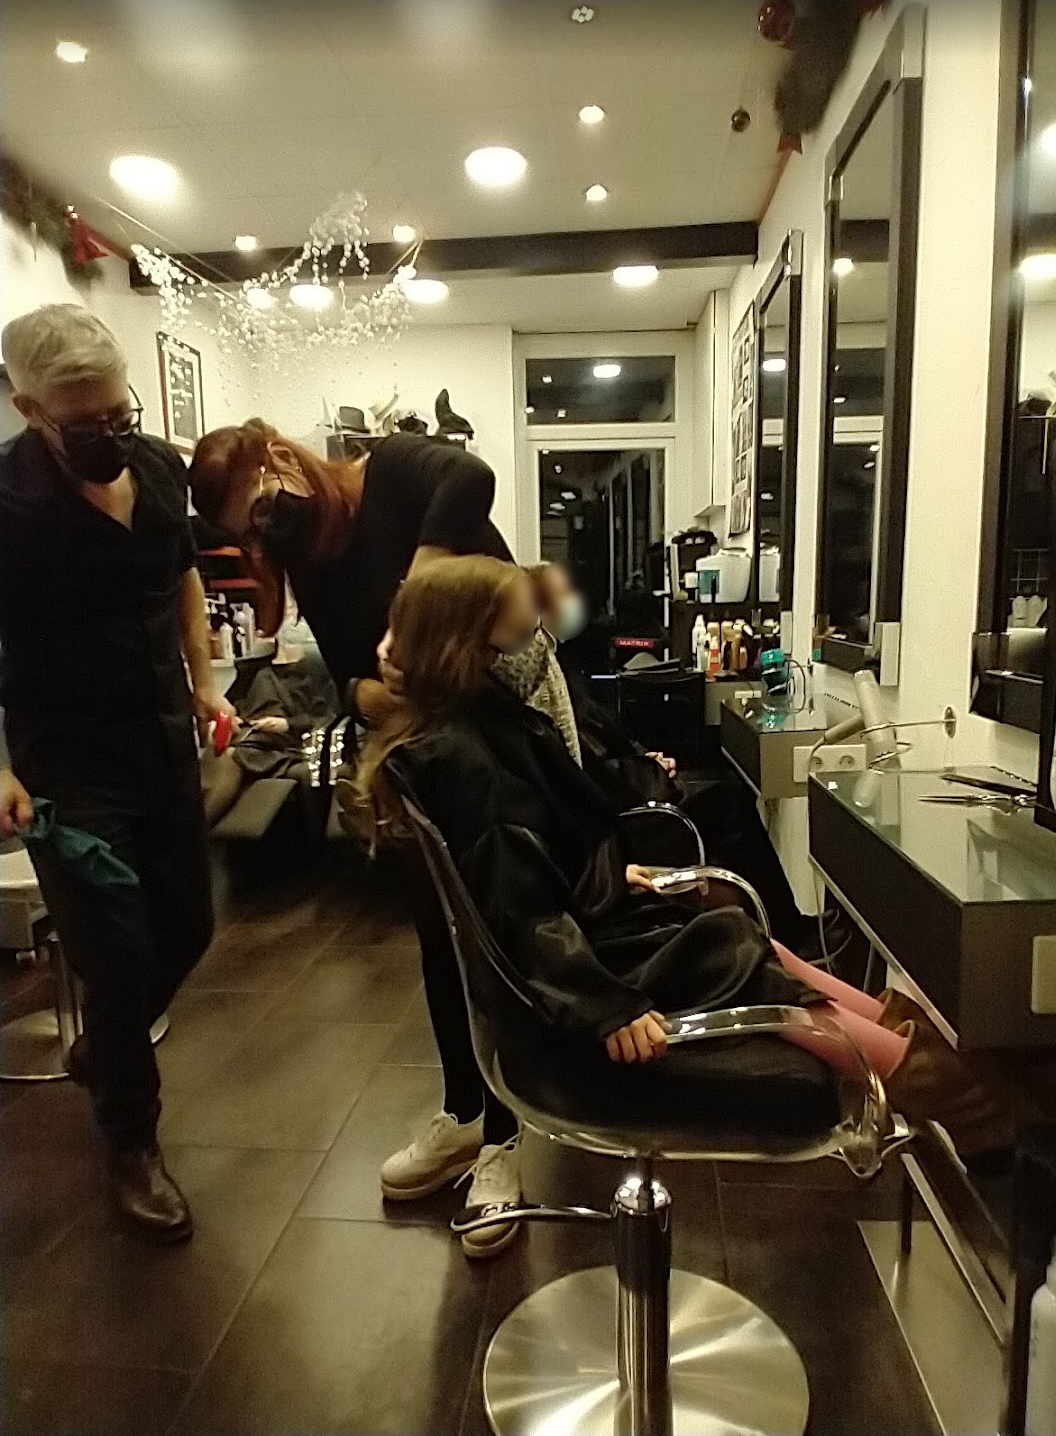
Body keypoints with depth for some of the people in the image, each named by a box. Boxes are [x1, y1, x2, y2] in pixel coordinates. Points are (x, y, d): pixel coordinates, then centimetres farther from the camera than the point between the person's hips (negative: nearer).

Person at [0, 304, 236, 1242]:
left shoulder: (162, 466, 0)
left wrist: (204, 680, 10)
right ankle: (132, 1144, 24)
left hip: (165, 740, 6)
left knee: (188, 925, 15)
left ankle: (101, 1051, 45)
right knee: (118, 952, -1)